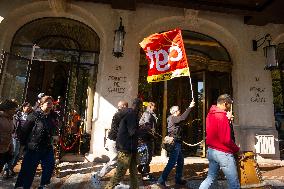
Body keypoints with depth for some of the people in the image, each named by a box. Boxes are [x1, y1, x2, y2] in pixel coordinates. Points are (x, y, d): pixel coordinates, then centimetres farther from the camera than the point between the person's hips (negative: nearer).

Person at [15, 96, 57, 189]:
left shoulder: (51, 116, 3)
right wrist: (23, 143, -7)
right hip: (34, 147, -5)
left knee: (50, 166, 7)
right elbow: (25, 129, -11)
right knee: (29, 169, 8)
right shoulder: (34, 115, -14)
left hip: (47, 147, 6)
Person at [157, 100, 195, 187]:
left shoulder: (175, 118, 15)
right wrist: (190, 107, -26)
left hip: (177, 143, 11)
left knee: (180, 161, 18)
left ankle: (178, 179, 30)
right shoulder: (172, 118, -17)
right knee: (172, 163, -7)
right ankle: (161, 180, -1)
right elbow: (183, 117, -28)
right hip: (174, 143, -11)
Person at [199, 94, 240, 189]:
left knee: (210, 178, 20)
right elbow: (226, 140, -22)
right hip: (223, 153, -8)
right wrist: (237, 149, -7)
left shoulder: (210, 114, 8)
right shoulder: (222, 116, -19)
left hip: (211, 151, 9)